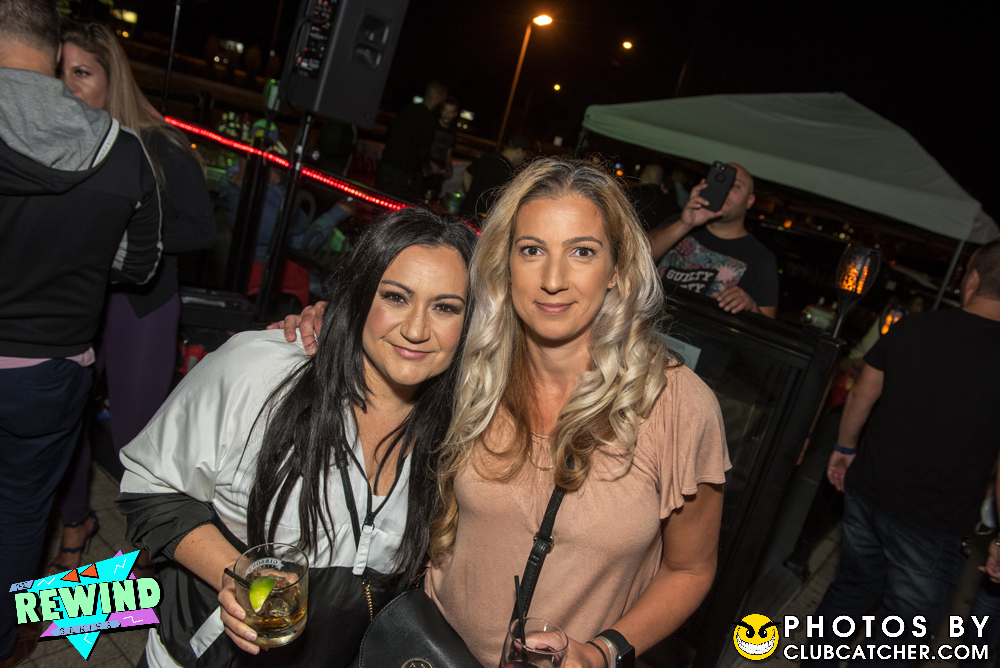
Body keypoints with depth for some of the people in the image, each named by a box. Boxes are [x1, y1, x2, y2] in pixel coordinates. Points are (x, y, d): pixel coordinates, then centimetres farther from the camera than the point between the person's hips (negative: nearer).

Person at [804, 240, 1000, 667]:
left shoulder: (910, 329, -5)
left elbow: (863, 393, 4)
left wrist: (844, 448, 18)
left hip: (866, 492, 4)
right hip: (933, 526, -4)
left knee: (852, 587, 25)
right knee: (903, 628, 14)